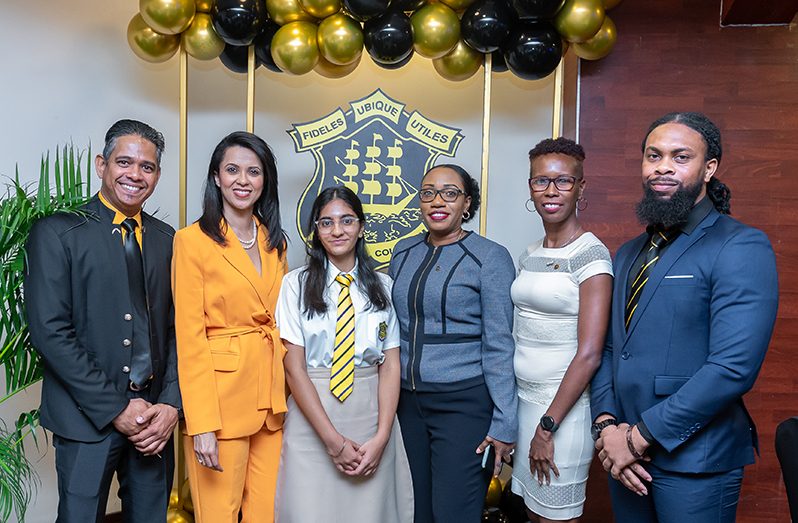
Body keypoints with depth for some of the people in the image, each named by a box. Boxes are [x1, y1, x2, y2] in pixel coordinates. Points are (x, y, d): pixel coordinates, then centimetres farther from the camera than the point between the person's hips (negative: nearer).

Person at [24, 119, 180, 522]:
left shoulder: (166, 239, 8)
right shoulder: (56, 233, -5)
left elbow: (176, 329, 7)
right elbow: (49, 331, -12)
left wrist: (171, 403, -6)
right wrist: (115, 409, -13)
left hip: (155, 418, 4)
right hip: (87, 419, -4)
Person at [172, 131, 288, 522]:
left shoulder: (274, 242, 11)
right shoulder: (192, 240, -6)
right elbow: (189, 335, -11)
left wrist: (286, 393, 7)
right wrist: (202, 425, -15)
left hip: (271, 397, 5)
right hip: (221, 396, -5)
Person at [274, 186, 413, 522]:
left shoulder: (382, 286, 4)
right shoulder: (296, 284, -2)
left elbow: (391, 365, 0)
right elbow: (294, 367, -7)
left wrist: (381, 437, -11)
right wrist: (333, 439, -12)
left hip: (371, 415, 2)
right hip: (311, 418, -1)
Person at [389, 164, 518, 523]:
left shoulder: (490, 257, -9)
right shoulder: (404, 252, 7)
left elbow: (498, 345, -11)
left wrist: (504, 424, -13)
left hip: (466, 403, -5)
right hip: (410, 399, 6)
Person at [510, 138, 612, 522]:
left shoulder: (592, 255, -14)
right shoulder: (531, 254, 8)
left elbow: (589, 354, -18)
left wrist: (547, 426, -16)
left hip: (564, 404, -6)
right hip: (523, 397, 7)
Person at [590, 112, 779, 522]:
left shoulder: (741, 248, -12)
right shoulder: (629, 254, 11)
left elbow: (733, 368, -21)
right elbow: (608, 348, 9)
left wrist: (640, 437, -17)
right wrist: (607, 424, -6)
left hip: (694, 462, -6)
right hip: (626, 457, 6)